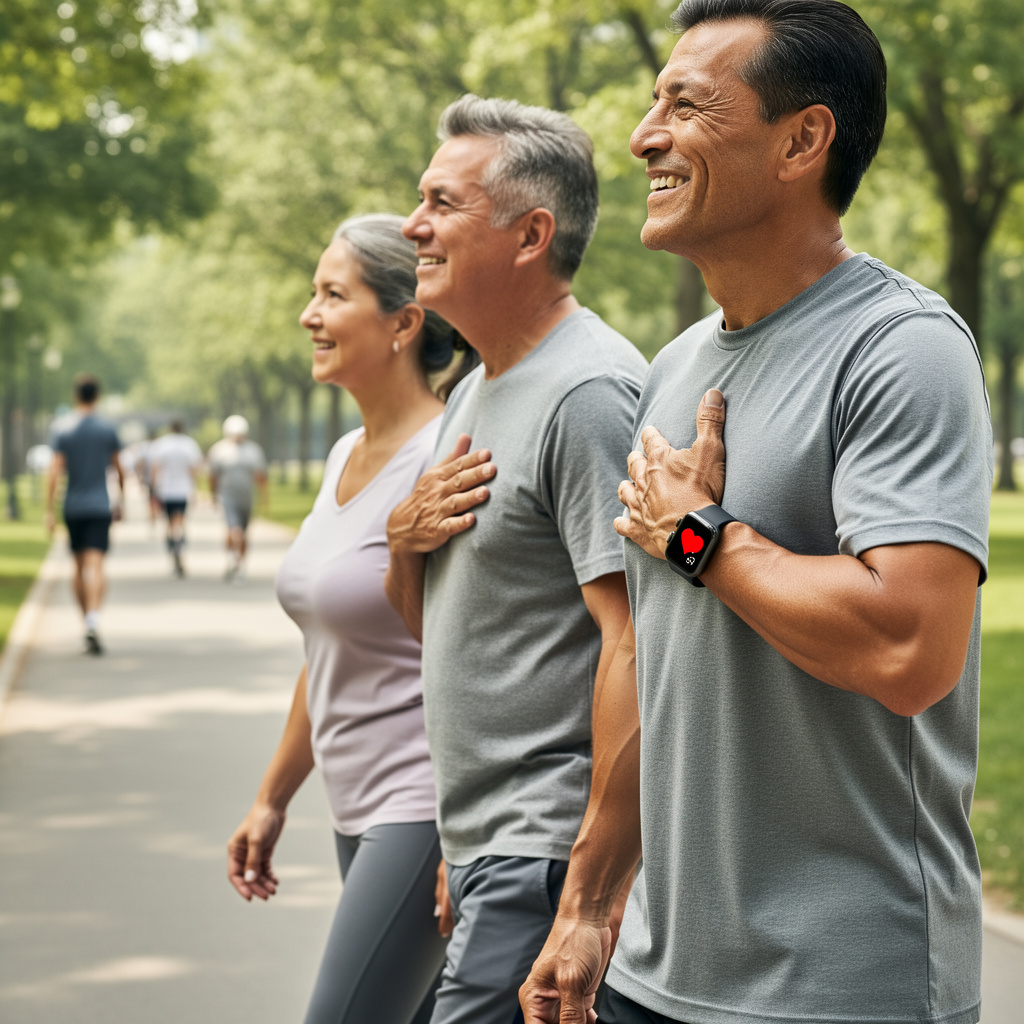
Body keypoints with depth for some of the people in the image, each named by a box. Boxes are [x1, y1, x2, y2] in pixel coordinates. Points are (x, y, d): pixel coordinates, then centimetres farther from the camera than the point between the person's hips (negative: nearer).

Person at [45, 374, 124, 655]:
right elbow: (119, 470, 8)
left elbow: (54, 473, -8)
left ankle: (88, 622, 19)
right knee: (95, 566, -11)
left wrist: (49, 511, -6)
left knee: (79, 567, 15)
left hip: (73, 507, 1)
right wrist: (120, 501, 22)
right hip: (100, 506, -1)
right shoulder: (108, 430, 1)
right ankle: (93, 621, -28)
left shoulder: (65, 433, -1)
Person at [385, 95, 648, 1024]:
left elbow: (634, 641, -22)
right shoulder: (474, 394, 16)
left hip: (552, 847, -10)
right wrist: (405, 537, 1)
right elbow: (427, 619, 24)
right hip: (485, 844, 10)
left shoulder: (589, 393, -16)